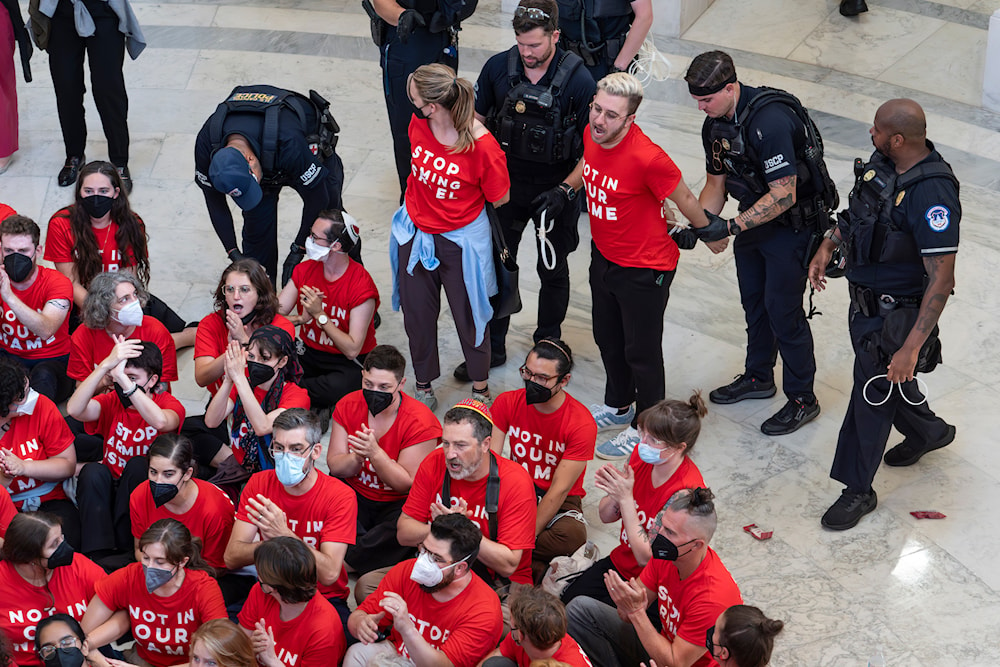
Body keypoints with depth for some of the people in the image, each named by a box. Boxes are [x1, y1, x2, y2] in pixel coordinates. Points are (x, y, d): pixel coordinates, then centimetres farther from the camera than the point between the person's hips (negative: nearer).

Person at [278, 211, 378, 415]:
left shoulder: (362, 287, -18)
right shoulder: (304, 270, 0)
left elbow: (352, 350, -22)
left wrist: (319, 315, -24)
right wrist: (302, 318, -24)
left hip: (348, 364, -5)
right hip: (308, 354, 5)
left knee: (340, 387, -40)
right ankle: (314, 407, -7)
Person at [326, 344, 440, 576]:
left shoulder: (420, 422, -17)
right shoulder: (348, 405, -4)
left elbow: (407, 484, -18)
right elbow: (334, 466, -5)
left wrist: (374, 453, -31)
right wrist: (357, 458, -27)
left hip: (398, 504, -4)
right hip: (354, 495, 4)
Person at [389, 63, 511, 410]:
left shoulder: (481, 145, -29)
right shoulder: (418, 124, -12)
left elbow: (500, 199, -14)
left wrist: (461, 203, -2)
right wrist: (425, 201, 8)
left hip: (461, 238, -5)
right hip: (415, 231, 5)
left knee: (468, 313, 14)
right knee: (417, 312, 17)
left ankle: (480, 386, 38)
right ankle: (423, 385, 39)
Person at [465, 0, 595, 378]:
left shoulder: (578, 81, -20)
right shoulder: (498, 68, -11)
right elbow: (477, 122, 3)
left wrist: (564, 190, -21)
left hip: (555, 191, -2)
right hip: (505, 186, 2)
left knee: (553, 271, 15)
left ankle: (547, 345, 35)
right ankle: (491, 347, 27)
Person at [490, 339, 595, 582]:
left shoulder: (582, 423, -18)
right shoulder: (507, 403, -6)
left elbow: (559, 490, -18)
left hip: (559, 502, -3)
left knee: (573, 536, -38)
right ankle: (537, 567, -27)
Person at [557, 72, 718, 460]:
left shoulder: (647, 158, -33)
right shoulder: (593, 135, -11)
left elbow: (685, 200, -16)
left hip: (644, 269, -8)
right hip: (603, 257, 8)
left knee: (641, 351, 10)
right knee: (607, 338, 25)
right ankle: (619, 406, 50)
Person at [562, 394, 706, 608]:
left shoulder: (686, 491, -29)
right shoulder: (641, 455, -9)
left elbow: (646, 557, -25)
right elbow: (606, 516, 2)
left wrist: (626, 498, -28)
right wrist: (614, 493, -21)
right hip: (622, 562, 6)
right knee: (568, 598, -7)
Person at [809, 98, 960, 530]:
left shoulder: (932, 193, -32)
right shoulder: (884, 161, -5)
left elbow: (941, 280, -31)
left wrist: (911, 347, -32)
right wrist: (828, 244, 6)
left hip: (895, 314, -9)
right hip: (865, 300, 9)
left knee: (872, 396, 5)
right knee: (883, 379, 27)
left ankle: (858, 490, 24)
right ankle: (929, 431, 55)